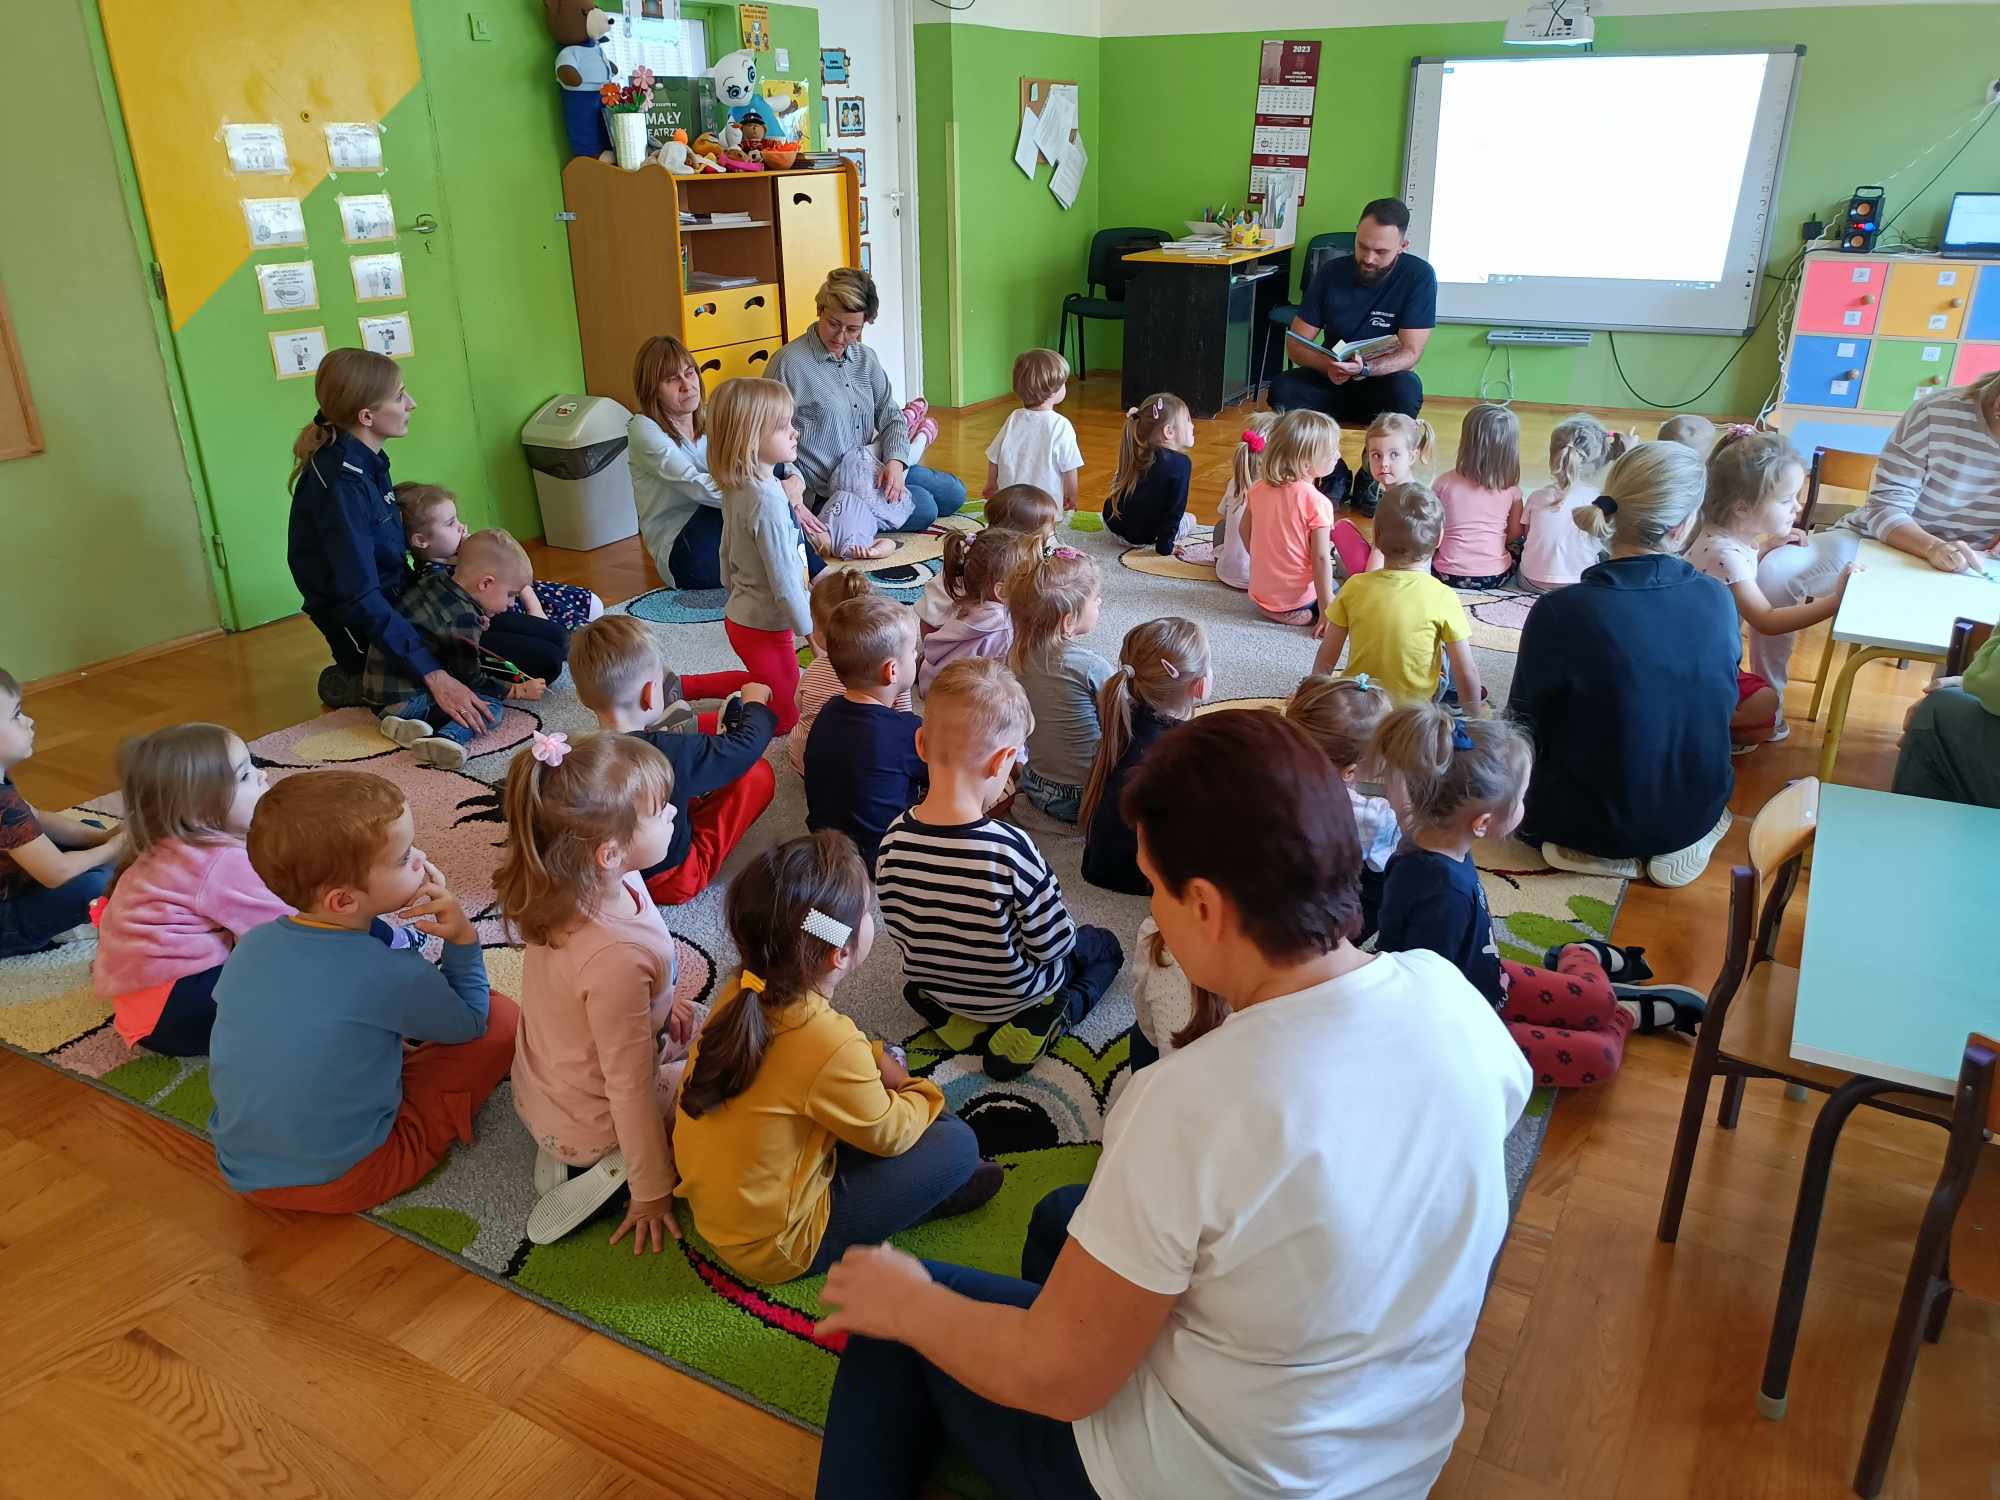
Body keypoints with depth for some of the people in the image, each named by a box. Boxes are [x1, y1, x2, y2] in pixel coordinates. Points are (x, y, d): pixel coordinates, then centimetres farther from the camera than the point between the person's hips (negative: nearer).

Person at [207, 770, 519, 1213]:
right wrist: (461, 937, -11)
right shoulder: (394, 976, -23)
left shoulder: (253, 944, -7)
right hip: (343, 1183, -6)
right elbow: (472, 1023, -4)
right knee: (502, 1017, -3)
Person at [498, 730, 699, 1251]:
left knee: (700, 1024, 24)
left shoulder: (568, 890, -15)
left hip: (545, 1090, 7)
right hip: (593, 1123, -7)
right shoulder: (616, 957, -39)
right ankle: (611, 1166, -1)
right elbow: (631, 1089, -27)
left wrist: (662, 1006, 5)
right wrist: (651, 1192, -16)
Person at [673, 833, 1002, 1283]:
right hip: (773, 1248, -8)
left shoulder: (743, 993, -9)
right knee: (956, 1144, -6)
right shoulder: (830, 1044, -33)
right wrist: (924, 1093, 6)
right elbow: (888, 1134, -13)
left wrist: (875, 1060, 2)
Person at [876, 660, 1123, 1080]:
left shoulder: (893, 840, -22)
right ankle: (1033, 1028, 2)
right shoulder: (1011, 849, -37)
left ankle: (948, 1018, 14)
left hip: (933, 983, 6)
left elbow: (898, 927, -6)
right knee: (1103, 944, 21)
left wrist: (938, 960, 13)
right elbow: (1051, 945, -24)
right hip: (1013, 993, -5)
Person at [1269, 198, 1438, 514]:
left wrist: (1364, 369, -38)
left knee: (1407, 390, -36)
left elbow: (1410, 353, -18)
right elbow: (1295, 344, -6)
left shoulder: (1419, 276, -13)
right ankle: (1333, 473, -9)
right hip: (1331, 382, 2)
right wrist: (1327, 365, -29)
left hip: (1382, 383, -2)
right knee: (1282, 390, -27)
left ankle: (1373, 479, -12)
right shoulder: (1332, 272, -6)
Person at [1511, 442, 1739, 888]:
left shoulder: (1561, 612, -26)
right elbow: (1716, 709, 3)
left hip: (1594, 821, -6)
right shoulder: (1718, 601, -15)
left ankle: (1607, 850, 6)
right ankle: (1677, 842, 16)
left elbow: (1525, 725, -13)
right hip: (1695, 813, 6)